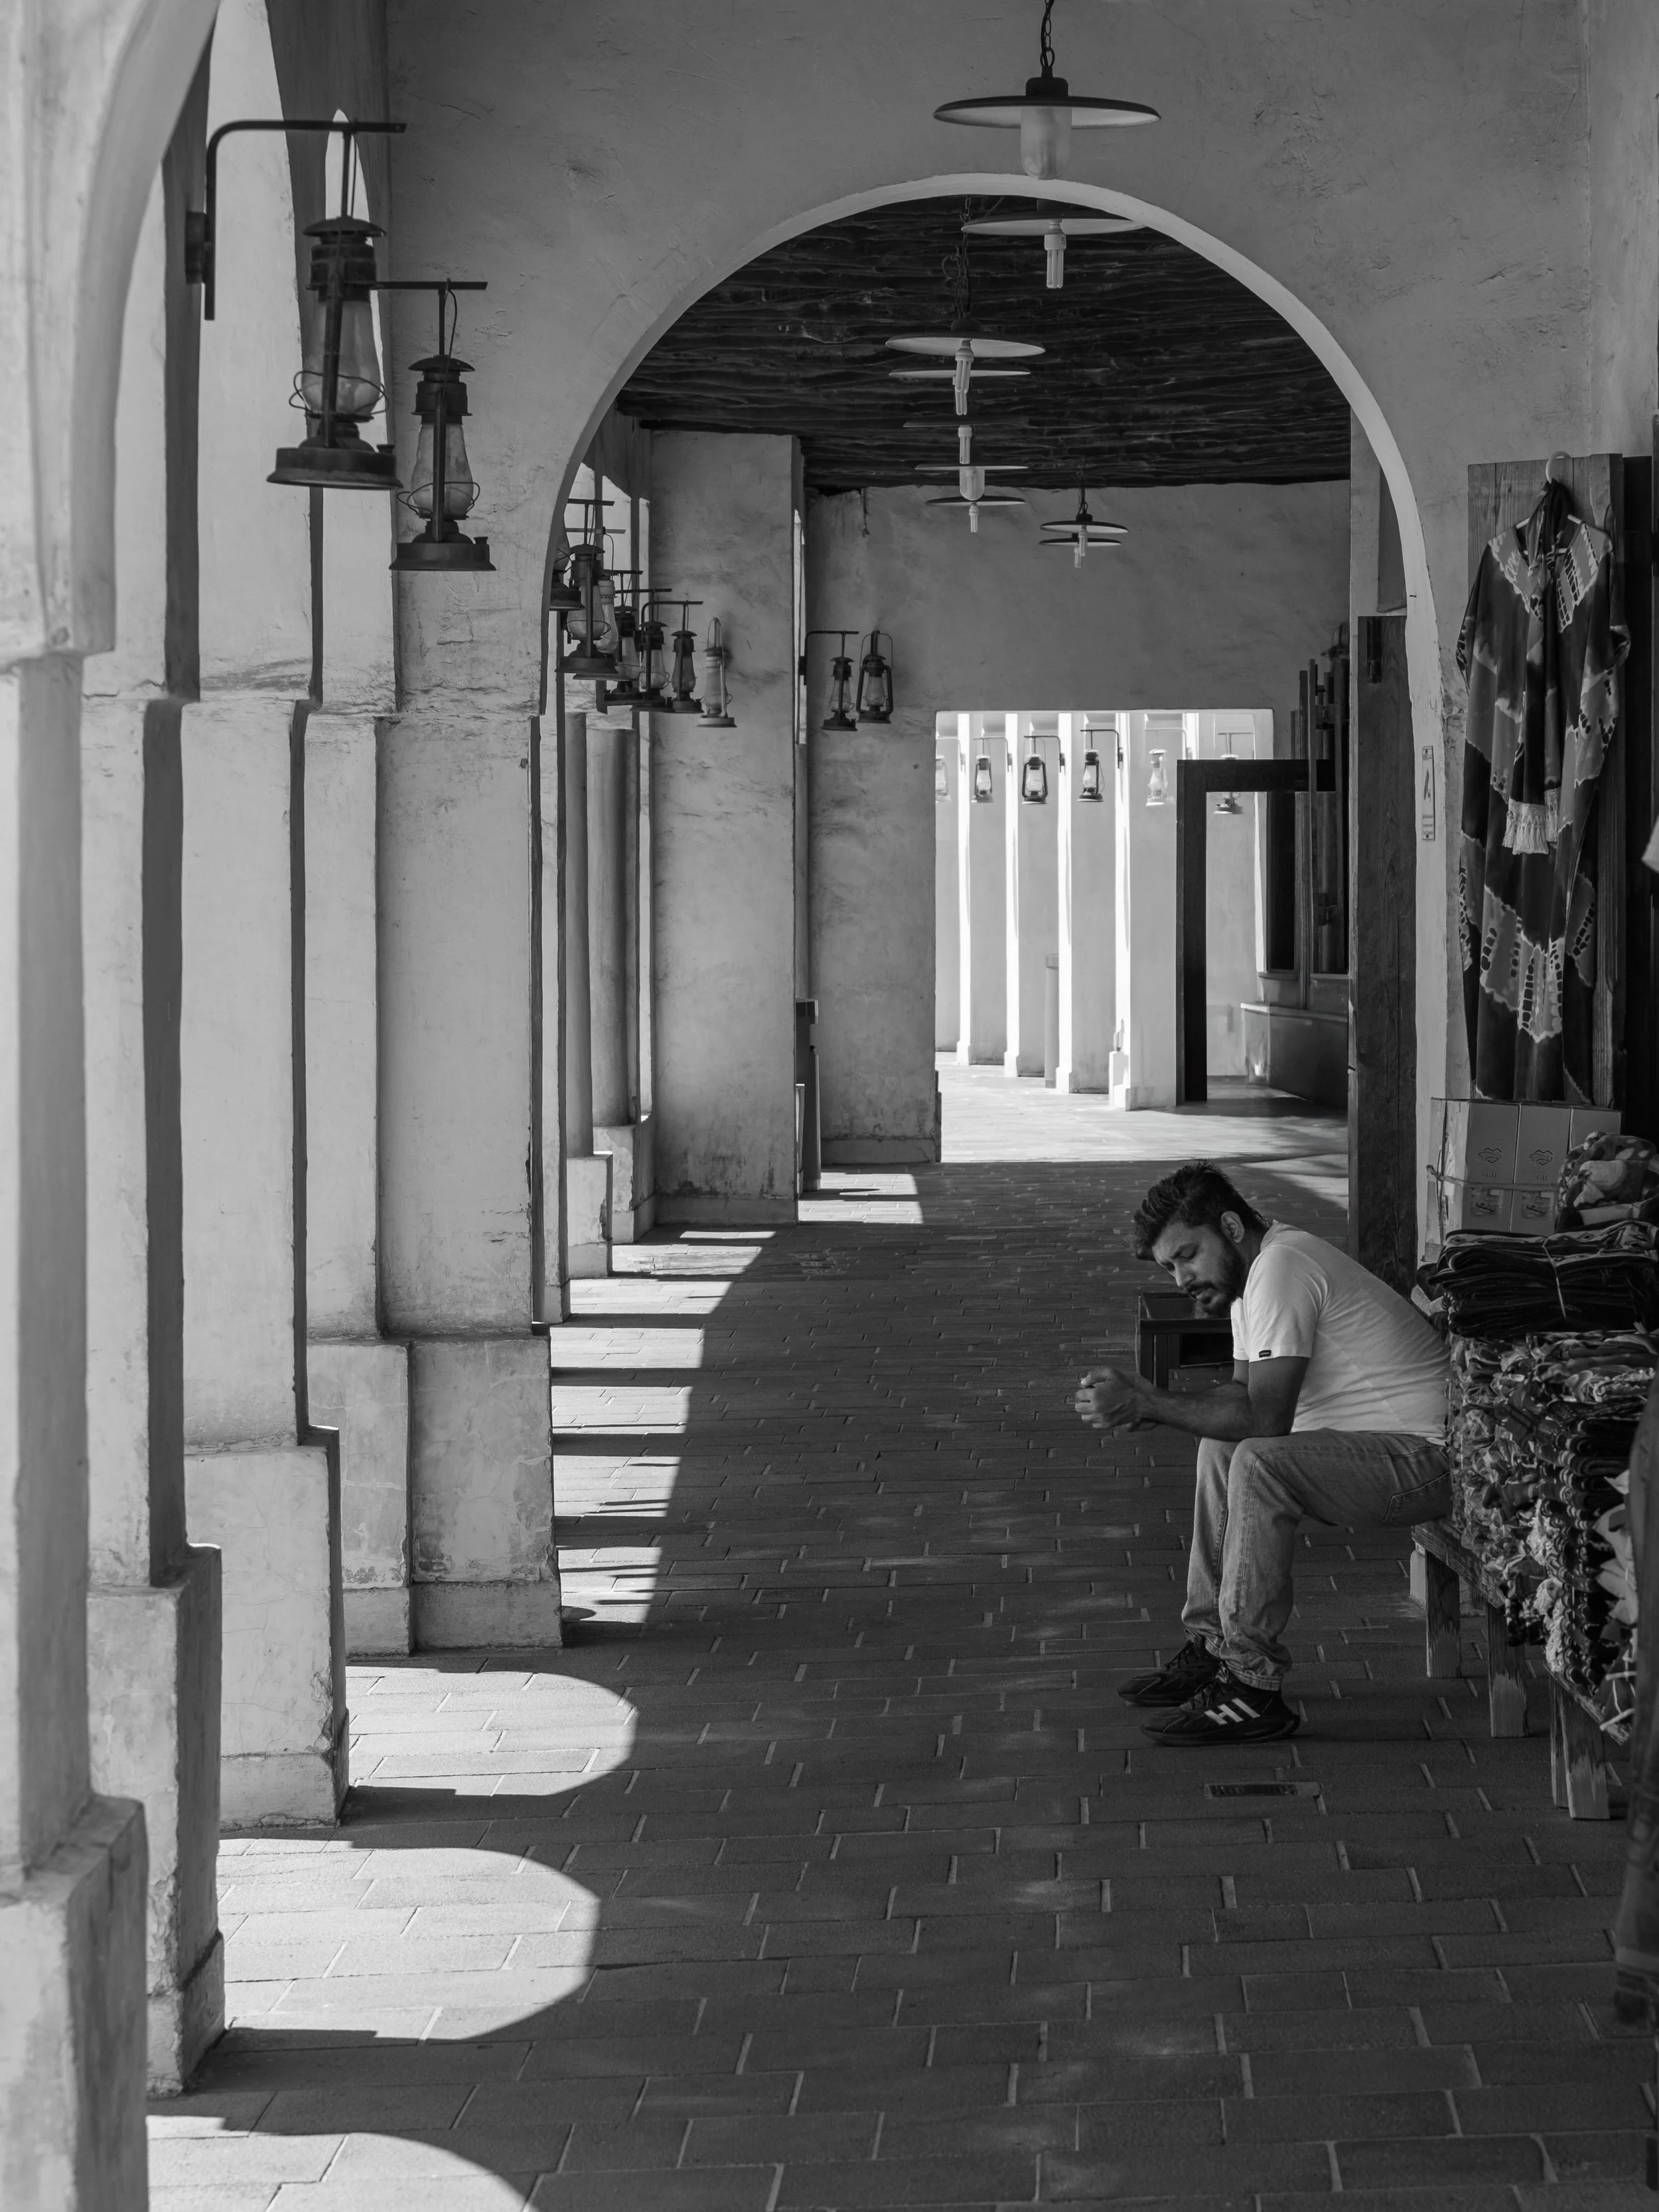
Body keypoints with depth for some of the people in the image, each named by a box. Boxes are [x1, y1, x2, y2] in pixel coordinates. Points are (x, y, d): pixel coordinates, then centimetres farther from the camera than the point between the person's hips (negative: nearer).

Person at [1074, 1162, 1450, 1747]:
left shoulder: (1281, 1267, -19)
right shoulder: (1252, 1271, 13)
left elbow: (1265, 1417, -25)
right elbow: (1244, 1396, 12)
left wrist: (1145, 1403, -20)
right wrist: (1142, 1403, -3)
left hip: (1430, 1456, -11)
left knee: (1257, 1464, -27)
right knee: (1221, 1447, 16)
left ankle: (1252, 1687, -24)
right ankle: (1213, 1647, 17)